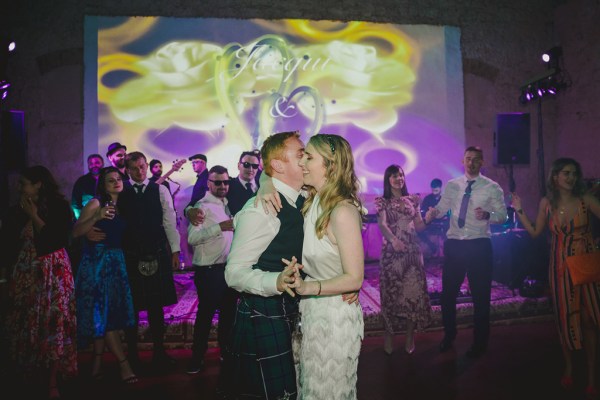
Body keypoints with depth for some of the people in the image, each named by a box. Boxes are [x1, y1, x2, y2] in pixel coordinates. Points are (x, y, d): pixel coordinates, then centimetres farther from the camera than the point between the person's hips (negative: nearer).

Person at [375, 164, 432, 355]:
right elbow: (382, 224, -14)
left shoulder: (412, 200, 12)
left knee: (413, 291, 3)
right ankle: (388, 336, 13)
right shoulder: (382, 201, 2)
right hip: (392, 251, -3)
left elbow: (419, 226, 10)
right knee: (391, 291, 1)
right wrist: (393, 239, -32)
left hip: (413, 250, 3)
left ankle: (410, 336, 15)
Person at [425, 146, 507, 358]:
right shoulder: (451, 185, 8)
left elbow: (502, 215, -5)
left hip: (479, 245, -3)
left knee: (481, 295, 8)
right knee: (448, 292, 12)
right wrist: (433, 212, -13)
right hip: (454, 244, 3)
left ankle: (479, 343, 27)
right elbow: (441, 208, 9)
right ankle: (449, 335, 35)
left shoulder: (492, 187, -1)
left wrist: (487, 215, -25)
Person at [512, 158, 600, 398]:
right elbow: (534, 232, 9)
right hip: (560, 266, 2)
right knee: (565, 319, 9)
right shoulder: (547, 203, 2)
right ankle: (568, 370, 26)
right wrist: (519, 210, 6)